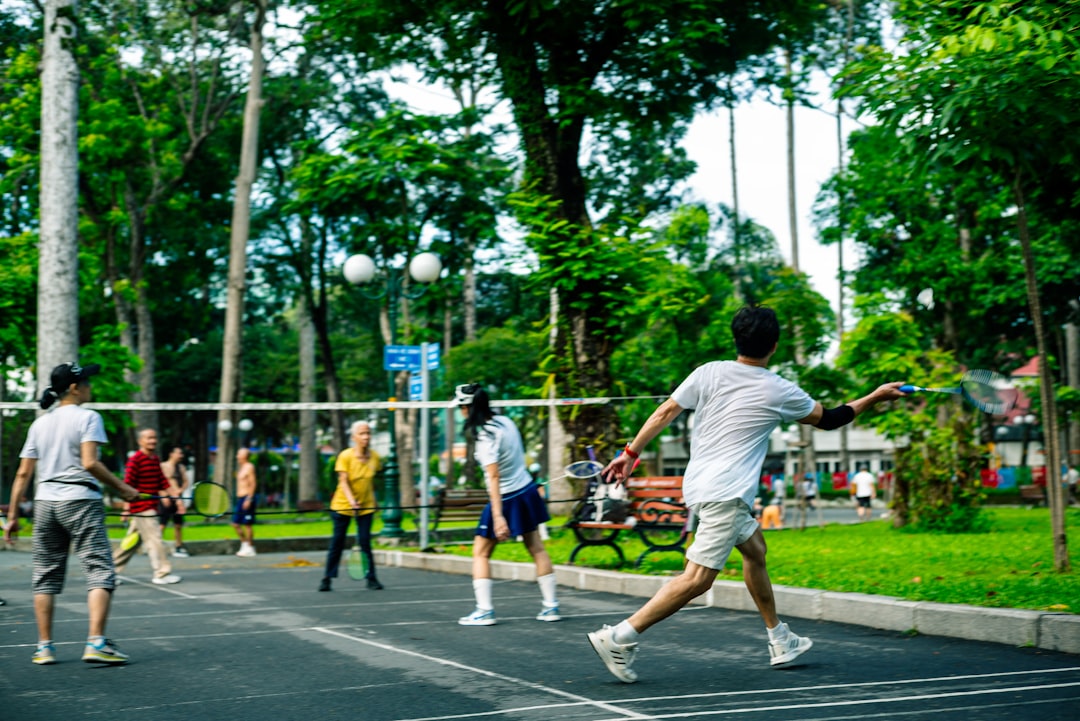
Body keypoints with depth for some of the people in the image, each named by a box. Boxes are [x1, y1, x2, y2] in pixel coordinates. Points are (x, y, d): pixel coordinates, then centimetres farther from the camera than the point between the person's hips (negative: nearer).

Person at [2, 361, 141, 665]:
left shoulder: (39, 424, 13)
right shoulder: (87, 417, -4)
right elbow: (89, 463, -16)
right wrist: (122, 488, -7)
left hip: (45, 502, 6)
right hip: (80, 501, -6)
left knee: (45, 577, 10)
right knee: (100, 572, -6)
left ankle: (44, 647, 11)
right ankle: (96, 642, -17)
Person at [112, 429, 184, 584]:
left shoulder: (156, 460, 14)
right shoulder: (135, 460, -12)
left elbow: (162, 482, 18)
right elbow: (128, 485, -13)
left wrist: (175, 495, 7)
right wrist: (127, 508, -15)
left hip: (151, 507, 9)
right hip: (142, 508, -9)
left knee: (134, 541, 13)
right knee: (154, 539, -8)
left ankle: (112, 567, 22)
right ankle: (162, 573, -5)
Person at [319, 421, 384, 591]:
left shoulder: (374, 457, -4)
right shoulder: (345, 456, -14)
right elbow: (343, 481, -18)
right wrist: (351, 500, -31)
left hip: (366, 507, 2)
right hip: (342, 505, -2)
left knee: (365, 541, -4)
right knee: (337, 541, 3)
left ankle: (371, 578, 5)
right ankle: (327, 578, 12)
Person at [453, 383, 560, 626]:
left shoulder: (486, 436, -22)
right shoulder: (505, 421, 1)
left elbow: (494, 477, -27)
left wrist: (498, 516, -30)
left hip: (506, 499, -8)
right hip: (527, 490, 8)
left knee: (480, 553, 4)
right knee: (537, 549, 12)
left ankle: (484, 610, 0)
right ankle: (551, 606, 15)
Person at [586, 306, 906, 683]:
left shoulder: (709, 373, 3)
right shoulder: (780, 392, -3)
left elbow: (665, 413, 1)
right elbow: (828, 419, 14)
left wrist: (631, 453, 9)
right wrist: (874, 397, 27)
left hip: (699, 483, 8)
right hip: (724, 493, -7)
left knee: (755, 548, 23)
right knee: (698, 579, -11)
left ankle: (779, 640, 33)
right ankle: (619, 637, -20)